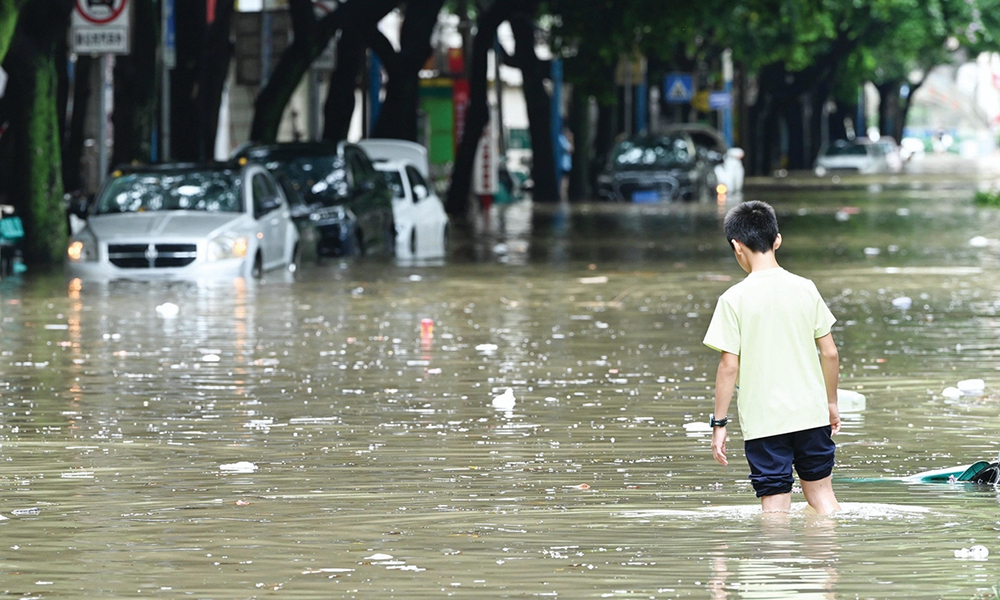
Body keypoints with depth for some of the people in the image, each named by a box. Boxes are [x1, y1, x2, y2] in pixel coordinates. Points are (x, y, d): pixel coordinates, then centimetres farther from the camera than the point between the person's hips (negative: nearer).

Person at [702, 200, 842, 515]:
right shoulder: (805, 289, 1)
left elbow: (729, 366, -10)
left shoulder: (733, 299, -9)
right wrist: (831, 403, 19)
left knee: (775, 502, 1)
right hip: (811, 414, 3)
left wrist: (719, 422, -2)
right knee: (821, 490, 17)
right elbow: (830, 353, 5)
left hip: (762, 419, -3)